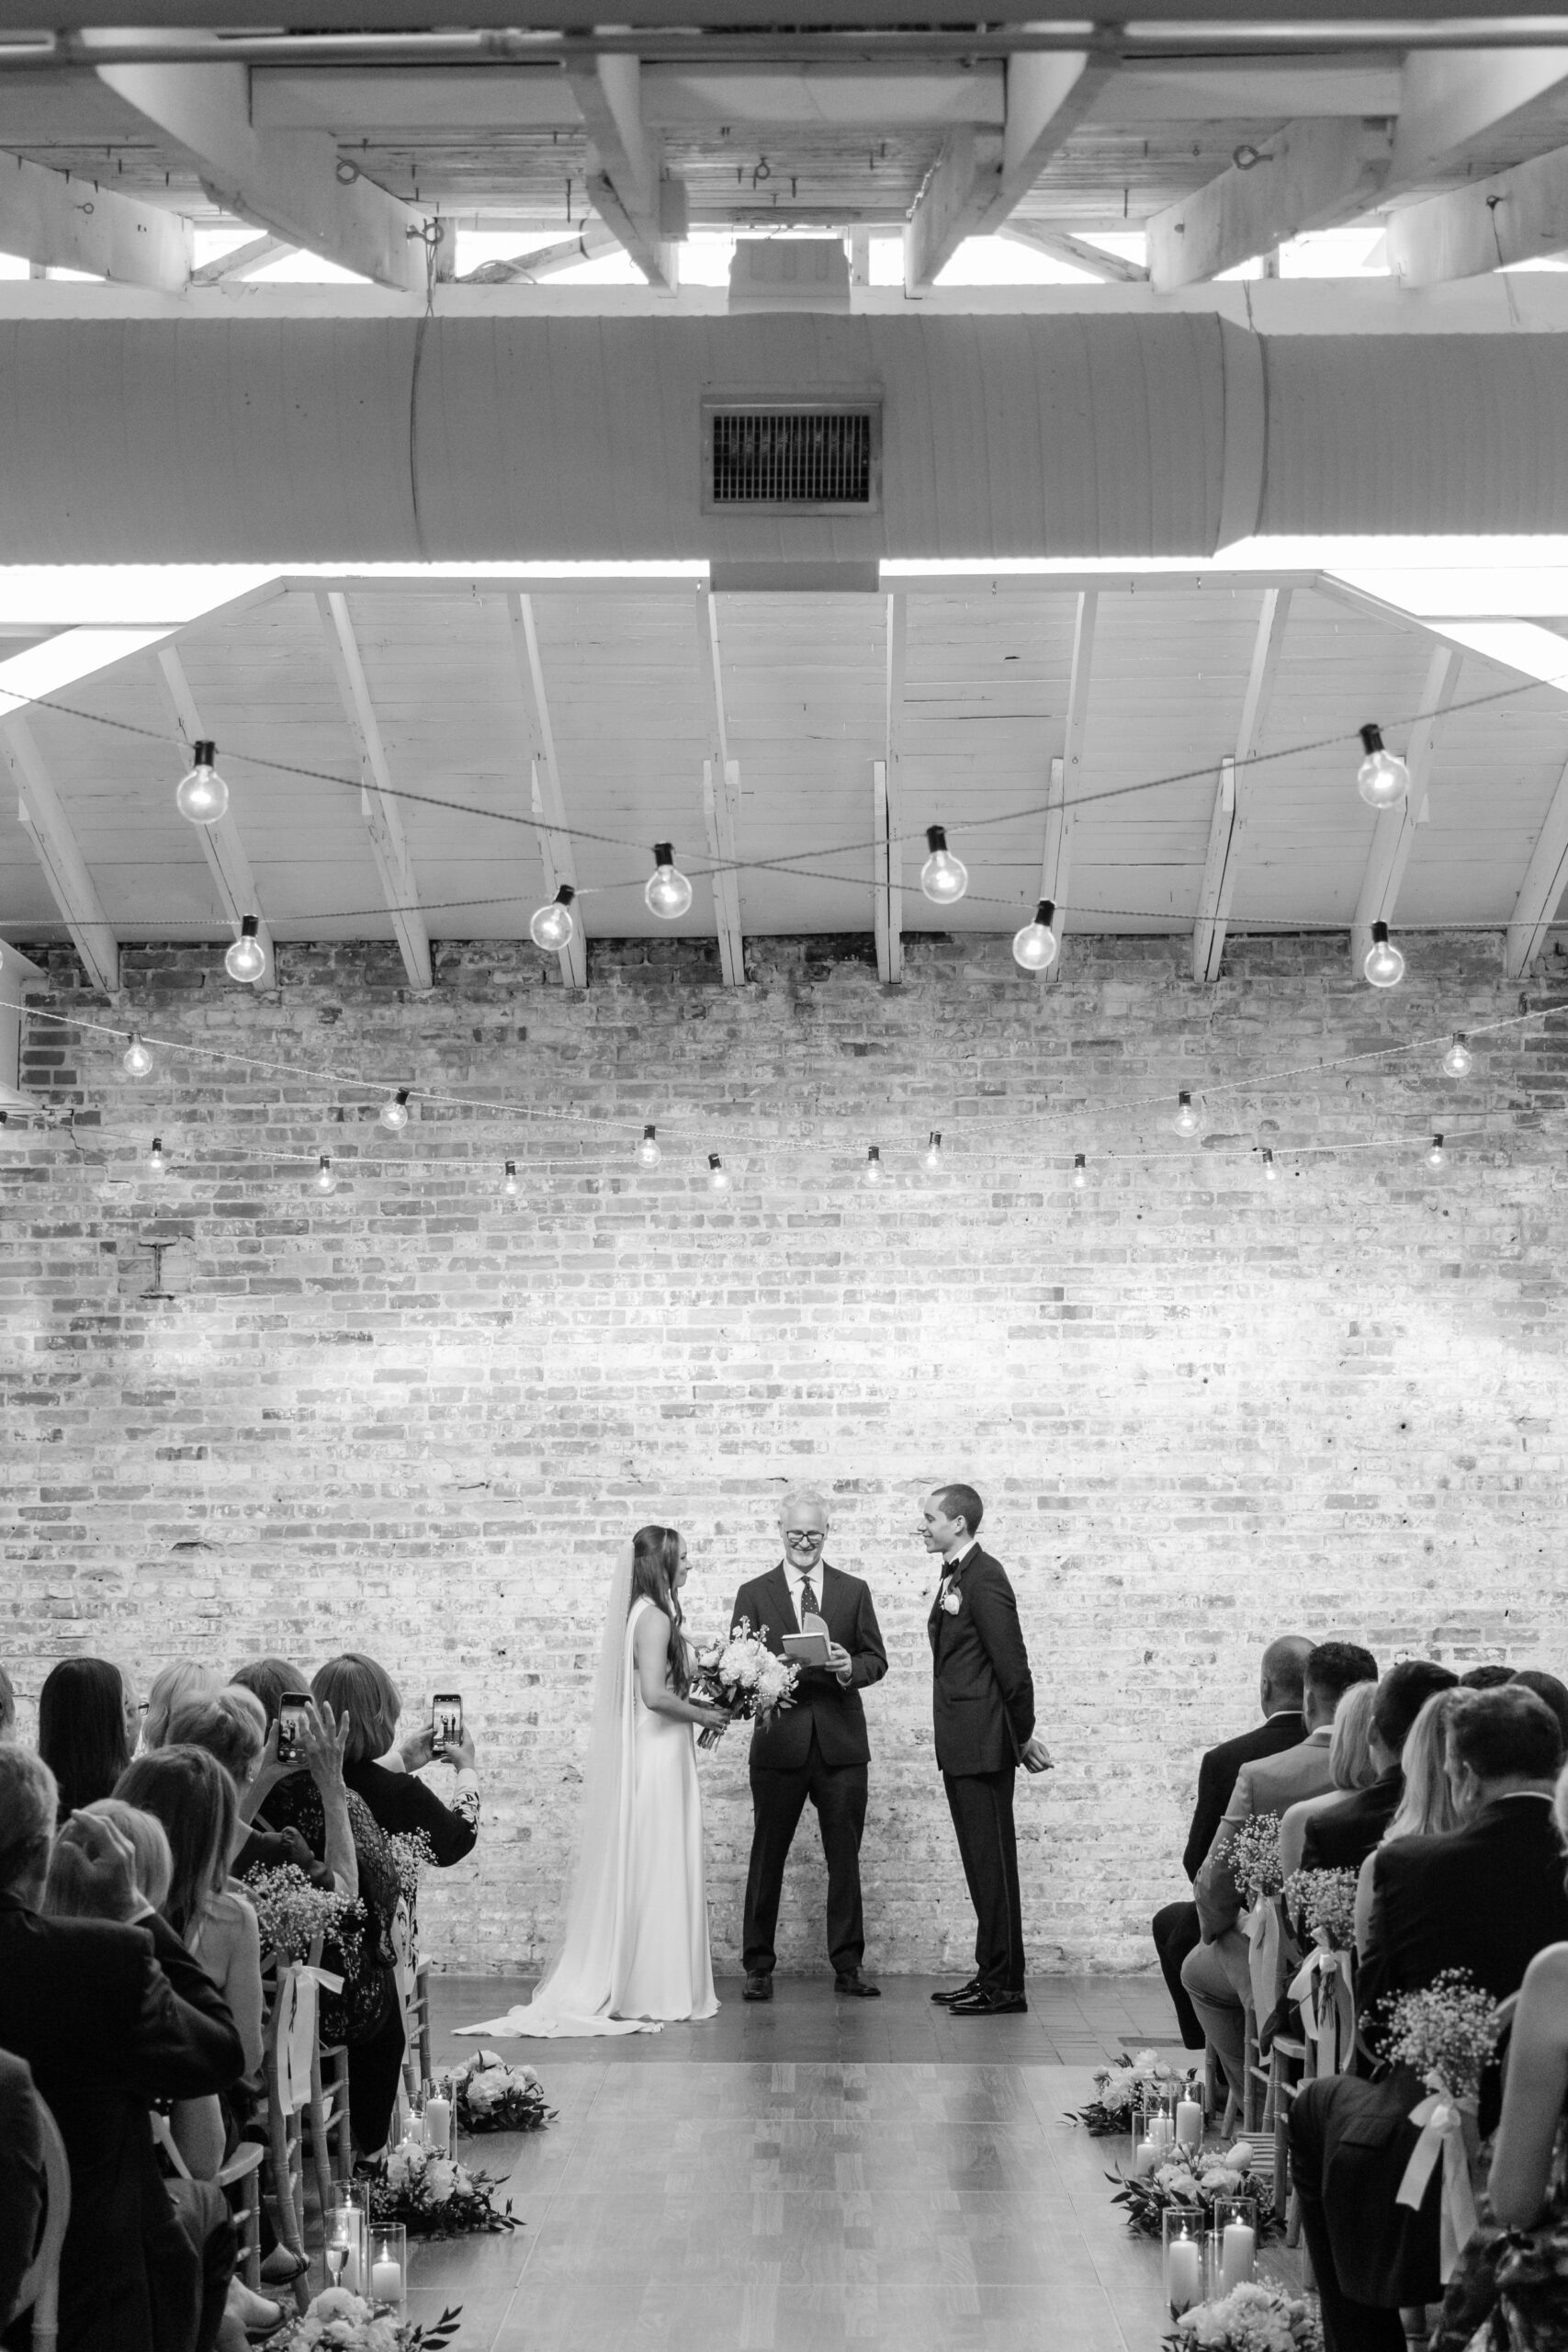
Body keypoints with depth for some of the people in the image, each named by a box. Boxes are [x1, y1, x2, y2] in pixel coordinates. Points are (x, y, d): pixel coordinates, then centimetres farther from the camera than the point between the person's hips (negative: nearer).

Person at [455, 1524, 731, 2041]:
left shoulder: (638, 1613, 13)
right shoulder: (654, 1617, -15)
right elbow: (655, 1695, -24)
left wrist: (694, 1705, 13)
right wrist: (704, 1715, -11)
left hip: (636, 1756, 9)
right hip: (657, 1758, -9)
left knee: (630, 1874, 12)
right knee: (656, 1872, -2)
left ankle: (608, 1987, 15)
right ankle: (653, 1993, 4)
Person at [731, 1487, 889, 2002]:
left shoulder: (854, 1591, 10)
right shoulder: (754, 1594, 6)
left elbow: (876, 1660, 8)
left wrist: (850, 1667, -13)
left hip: (841, 1744, 1)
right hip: (779, 1742, -1)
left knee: (844, 1857, 4)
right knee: (767, 1857, 2)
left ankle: (848, 1965, 12)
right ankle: (758, 1965, 10)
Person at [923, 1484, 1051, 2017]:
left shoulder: (984, 1578, -15)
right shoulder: (952, 1578, 15)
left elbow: (1011, 1663, -16)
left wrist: (1024, 1736, -10)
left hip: (984, 1747, -10)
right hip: (960, 1747, 10)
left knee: (994, 1865, -4)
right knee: (980, 1866, 13)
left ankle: (1005, 1987, 1)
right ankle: (991, 1976, 19)